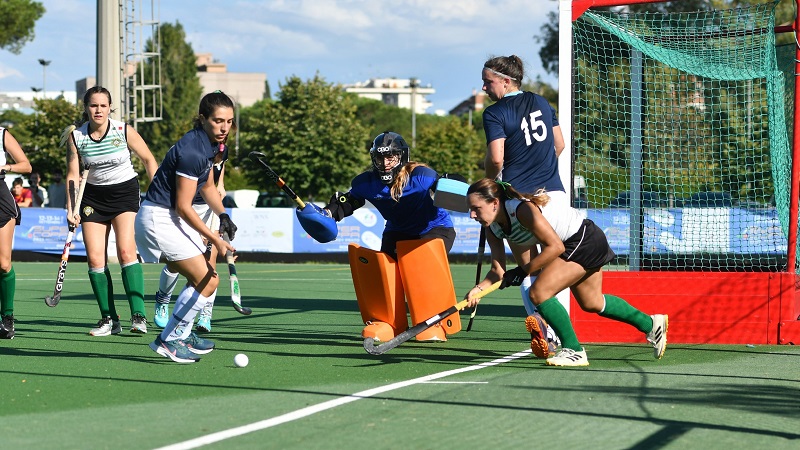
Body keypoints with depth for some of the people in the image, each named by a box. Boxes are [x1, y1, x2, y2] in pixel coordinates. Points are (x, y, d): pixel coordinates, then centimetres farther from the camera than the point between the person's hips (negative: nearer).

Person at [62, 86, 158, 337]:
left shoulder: (124, 131, -12)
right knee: (95, 259, -5)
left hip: (125, 192, -3)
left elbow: (148, 160, 0)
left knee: (126, 252, -19)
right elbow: (73, 175, 0)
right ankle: (109, 319, 4)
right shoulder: (76, 136, -6)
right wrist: (71, 208, -10)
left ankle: (139, 316, -21)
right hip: (93, 196, 3)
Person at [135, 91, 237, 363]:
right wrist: (215, 240, -18)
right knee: (208, 280, -11)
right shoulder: (192, 151, -24)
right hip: (159, 218, -10)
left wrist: (222, 214, 6)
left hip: (172, 218, 10)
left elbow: (207, 186, 23)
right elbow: (183, 207, -22)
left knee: (204, 277, 18)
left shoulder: (209, 145, 6)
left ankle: (181, 334, 32)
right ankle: (169, 341, -1)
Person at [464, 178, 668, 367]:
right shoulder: (493, 229, -6)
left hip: (586, 240, -10)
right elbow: (498, 270, -4)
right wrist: (479, 288, -22)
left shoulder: (522, 209, -32)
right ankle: (652, 324, 44)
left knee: (539, 293, -20)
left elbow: (555, 247, -31)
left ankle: (574, 351, -5)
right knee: (592, 304, 25)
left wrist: (523, 271, -30)